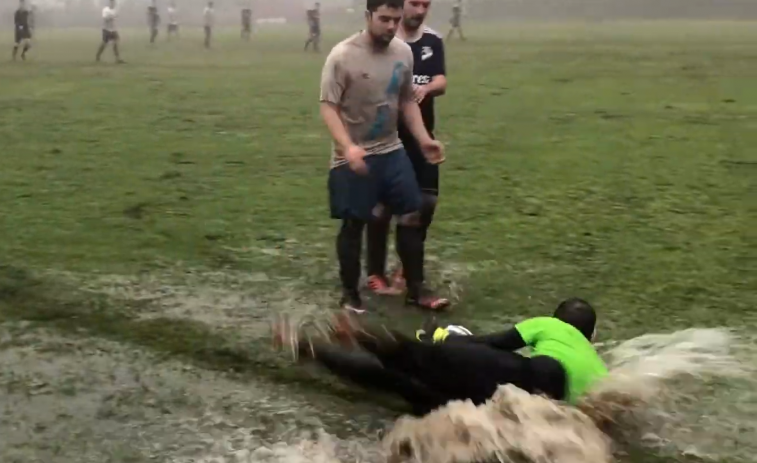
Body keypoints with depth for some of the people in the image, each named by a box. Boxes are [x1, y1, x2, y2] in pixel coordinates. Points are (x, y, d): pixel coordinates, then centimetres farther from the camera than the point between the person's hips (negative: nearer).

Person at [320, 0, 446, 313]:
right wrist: (348, 147, -30)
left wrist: (424, 139, 4)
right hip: (353, 157, -6)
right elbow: (328, 107, -17)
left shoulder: (403, 52, 2)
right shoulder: (343, 56, -16)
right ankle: (350, 294, 19)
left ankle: (415, 290, 17)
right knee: (353, 225, 4)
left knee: (411, 216, 5)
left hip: (392, 151, 6)